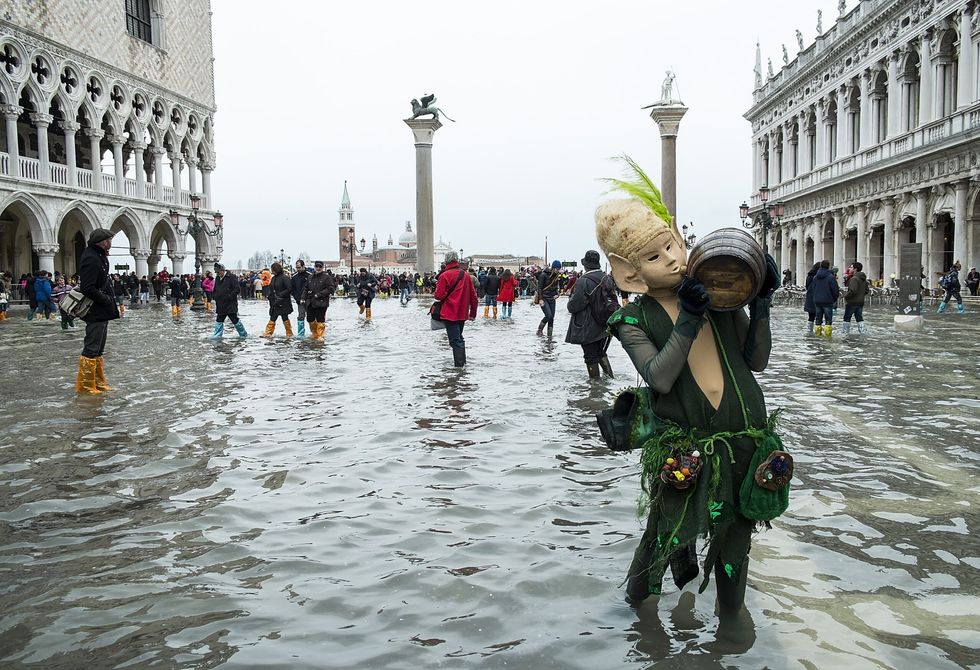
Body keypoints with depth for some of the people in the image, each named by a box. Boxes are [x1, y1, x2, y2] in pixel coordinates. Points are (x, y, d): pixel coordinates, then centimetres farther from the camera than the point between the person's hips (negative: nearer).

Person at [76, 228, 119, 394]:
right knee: (91, 349, -4)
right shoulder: (91, 259, -18)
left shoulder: (99, 256, 13)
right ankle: (85, 385, 2)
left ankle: (99, 383, 25)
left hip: (102, 312, 11)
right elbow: (88, 288, -25)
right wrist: (106, 299, -17)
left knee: (98, 349, 16)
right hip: (96, 312, -11)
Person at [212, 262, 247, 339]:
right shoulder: (217, 278, 13)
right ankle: (217, 335, 13)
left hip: (231, 304, -7)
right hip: (220, 305, 7)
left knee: (235, 320, -2)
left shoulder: (231, 277, -10)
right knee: (219, 320, 7)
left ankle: (243, 334, 11)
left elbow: (237, 289, -14)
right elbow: (214, 290, 26)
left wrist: (229, 297, -17)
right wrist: (214, 296, 8)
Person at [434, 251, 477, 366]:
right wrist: (473, 313, 18)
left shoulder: (444, 275, -12)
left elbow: (439, 295, -14)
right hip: (462, 314, 6)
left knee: (455, 340, -5)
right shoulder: (465, 275, 8)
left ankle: (459, 365, -8)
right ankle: (463, 361, 28)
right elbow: (473, 296, 10)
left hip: (450, 314, -6)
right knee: (459, 338, 21)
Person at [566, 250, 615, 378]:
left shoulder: (583, 282, -21)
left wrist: (571, 298, 2)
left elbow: (573, 306, -18)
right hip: (604, 327, 7)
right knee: (601, 353, 23)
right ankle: (609, 376, 21)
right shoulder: (607, 279, 2)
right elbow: (615, 303, 10)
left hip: (588, 329, -7)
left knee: (591, 356, 5)